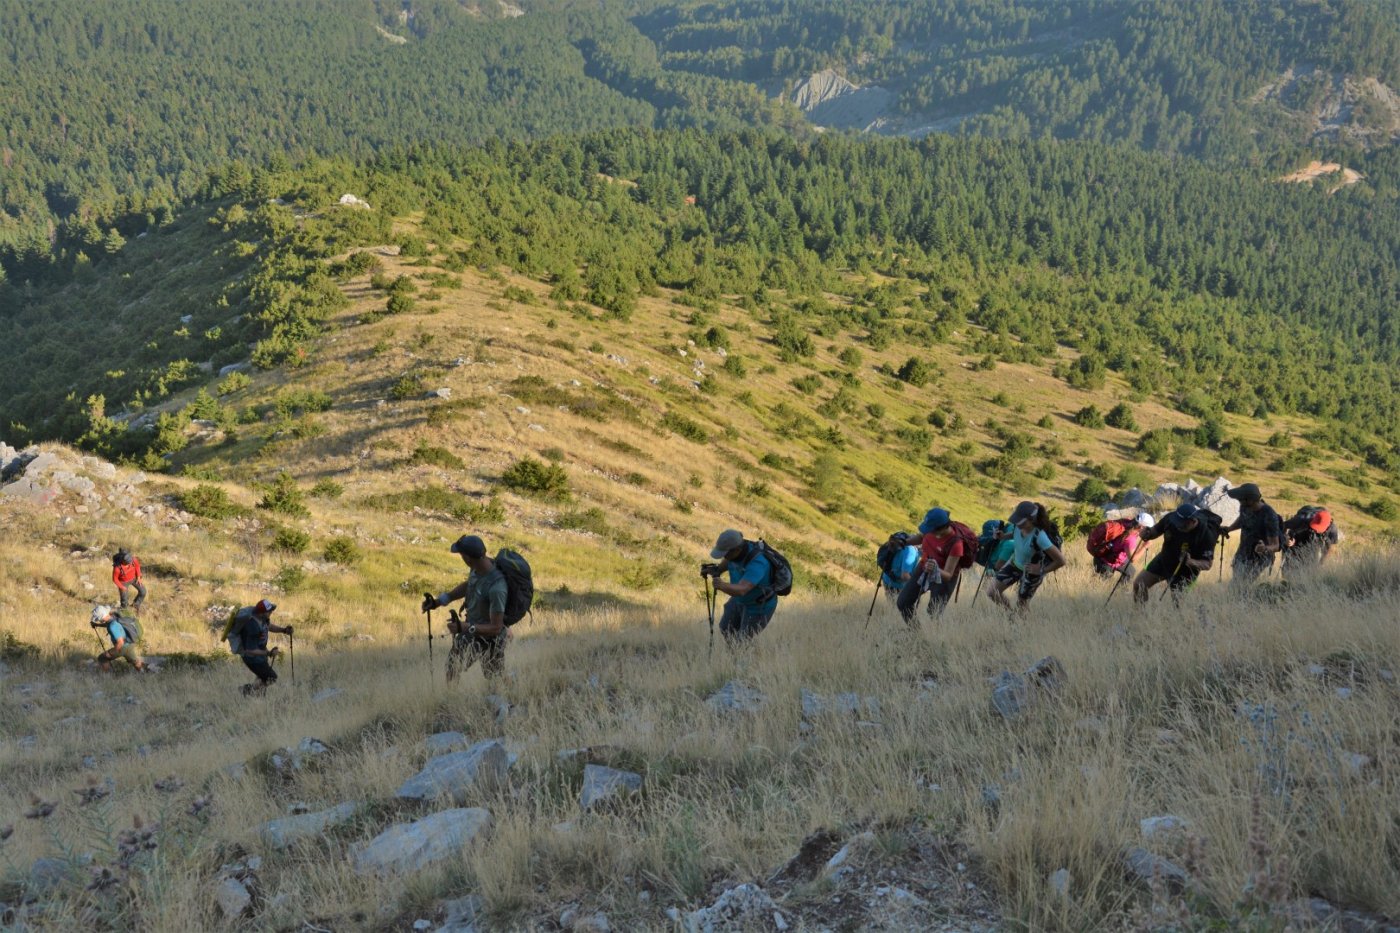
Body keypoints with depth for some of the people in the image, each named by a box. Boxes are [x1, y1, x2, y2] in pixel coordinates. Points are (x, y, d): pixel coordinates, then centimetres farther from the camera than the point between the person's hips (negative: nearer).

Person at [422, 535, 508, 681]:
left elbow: (496, 628, -32)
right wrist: (439, 600, 0)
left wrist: (465, 628, -37)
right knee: (452, 668, 25)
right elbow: (467, 585, 8)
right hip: (471, 631, 8)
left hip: (489, 640, -8)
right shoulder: (477, 569, -16)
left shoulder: (496, 588, -39)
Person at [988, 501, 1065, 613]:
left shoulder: (1039, 537, -39)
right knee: (992, 592, 9)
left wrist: (1042, 571, -21)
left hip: (1031, 571, -6)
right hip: (1015, 563, 6)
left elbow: (1061, 561, -33)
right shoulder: (1017, 526, -21)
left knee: (1021, 603, 11)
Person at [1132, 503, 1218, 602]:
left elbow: (1208, 564, -24)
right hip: (1163, 560, 5)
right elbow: (1156, 530, -1)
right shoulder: (1171, 518, -19)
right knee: (1138, 585, 4)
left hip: (1184, 570, -5)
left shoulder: (1206, 534, -30)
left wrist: (1190, 562, -43)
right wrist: (1147, 534, -25)